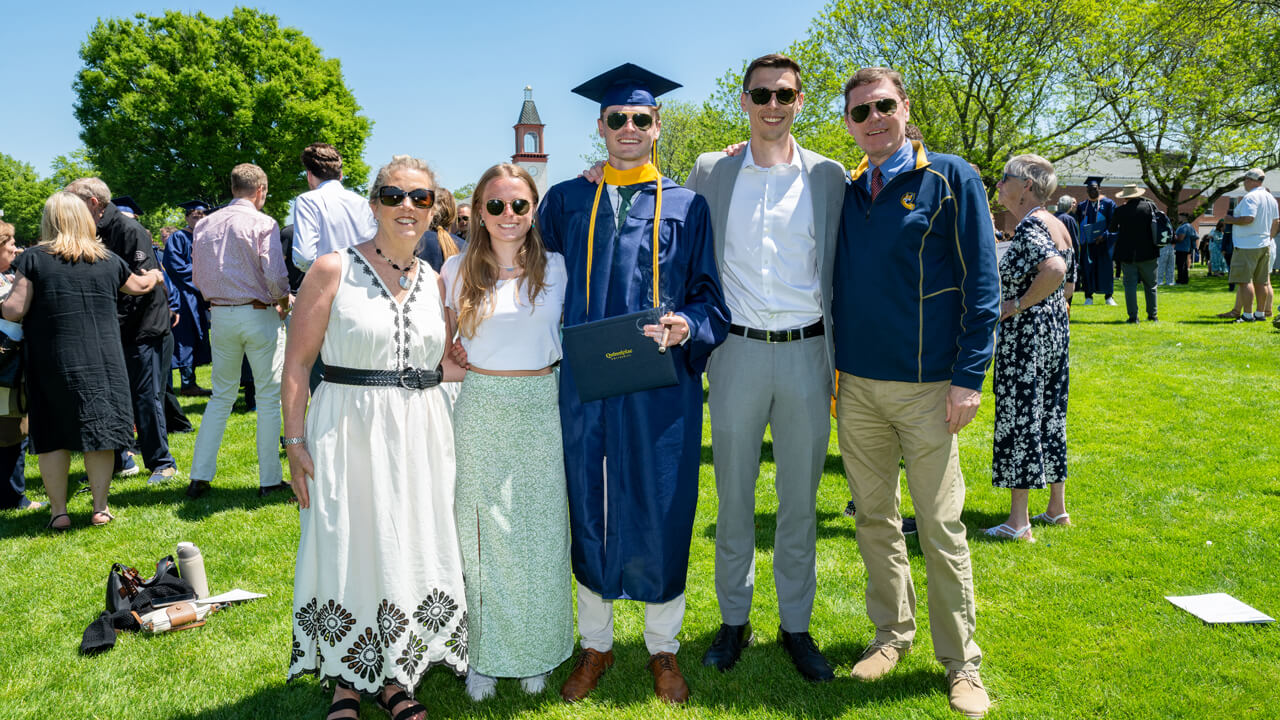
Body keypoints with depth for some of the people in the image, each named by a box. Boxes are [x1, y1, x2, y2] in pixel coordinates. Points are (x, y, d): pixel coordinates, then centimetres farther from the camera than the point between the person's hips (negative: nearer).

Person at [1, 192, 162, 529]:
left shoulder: (33, 259, -4)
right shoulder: (108, 261, 4)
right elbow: (139, 286, 23)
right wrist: (155, 275, 45)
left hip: (52, 363, -1)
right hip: (102, 361, 2)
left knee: (52, 436, 9)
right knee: (98, 432, 8)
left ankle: (58, 511, 14)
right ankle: (100, 508, 14)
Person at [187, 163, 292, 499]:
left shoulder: (204, 225, 9)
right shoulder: (263, 223, -9)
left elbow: (197, 279, 12)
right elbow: (275, 276, -17)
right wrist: (284, 301, 1)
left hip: (221, 316, 5)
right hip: (258, 314, -5)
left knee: (221, 396, 15)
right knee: (269, 397, 4)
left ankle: (200, 476, 14)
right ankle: (269, 479, 7)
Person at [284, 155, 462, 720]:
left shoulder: (435, 282, 8)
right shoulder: (333, 270, -4)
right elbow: (297, 360, -5)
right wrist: (295, 442, -10)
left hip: (418, 434, 4)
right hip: (347, 431, -4)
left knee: (411, 552, 9)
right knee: (347, 551, 5)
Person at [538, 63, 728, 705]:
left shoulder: (687, 207, 6)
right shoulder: (565, 202, 10)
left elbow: (712, 300, 4)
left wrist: (685, 326, -16)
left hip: (661, 385, -1)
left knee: (659, 513, 4)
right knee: (589, 511, 8)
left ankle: (662, 648, 24)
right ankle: (596, 644, 27)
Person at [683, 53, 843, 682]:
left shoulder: (827, 176, 6)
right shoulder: (710, 173, 5)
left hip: (806, 353, 0)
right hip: (737, 352, 0)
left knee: (800, 500, 8)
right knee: (734, 496, 8)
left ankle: (795, 625, 24)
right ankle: (734, 619, 25)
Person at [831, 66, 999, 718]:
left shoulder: (952, 180, -2)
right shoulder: (844, 194, 10)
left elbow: (982, 285, -5)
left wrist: (968, 378, -9)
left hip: (926, 387, -4)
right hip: (857, 386, 4)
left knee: (941, 528, 1)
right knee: (874, 519, 12)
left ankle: (961, 664, 15)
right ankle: (892, 634, 27)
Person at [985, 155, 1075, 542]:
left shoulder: (1030, 226, -16)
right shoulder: (1058, 226, 13)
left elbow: (1054, 269, -32)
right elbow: (1069, 280, 18)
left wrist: (1019, 304, -21)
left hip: (1025, 332, -10)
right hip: (1056, 326, 10)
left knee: (1018, 419, -4)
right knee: (1050, 416, 16)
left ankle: (1018, 521, 1)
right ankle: (1057, 508, 25)